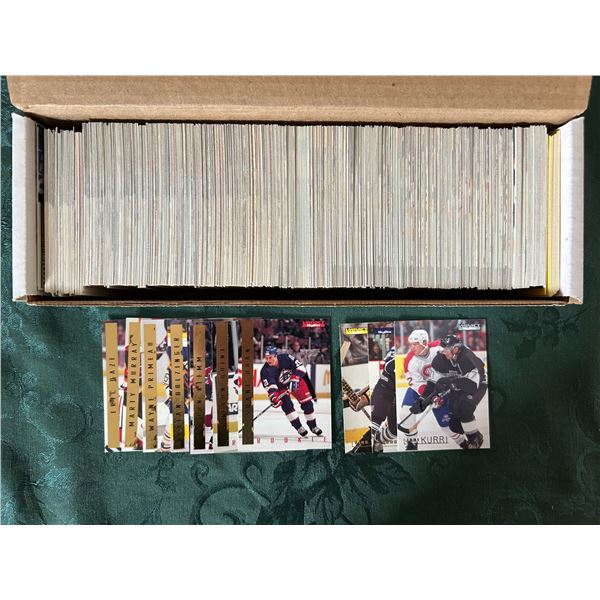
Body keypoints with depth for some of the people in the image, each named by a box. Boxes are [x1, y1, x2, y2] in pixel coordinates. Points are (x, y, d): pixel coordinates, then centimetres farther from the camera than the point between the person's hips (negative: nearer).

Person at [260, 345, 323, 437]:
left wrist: (294, 379, -34)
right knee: (287, 405, -20)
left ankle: (313, 426, 19)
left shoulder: (285, 358, -29)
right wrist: (273, 396, -55)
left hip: (296, 381, 0)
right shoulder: (265, 371, -29)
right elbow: (269, 386, -37)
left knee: (307, 403, 0)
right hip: (281, 388, 0)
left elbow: (300, 366, -22)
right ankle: (299, 427, -3)